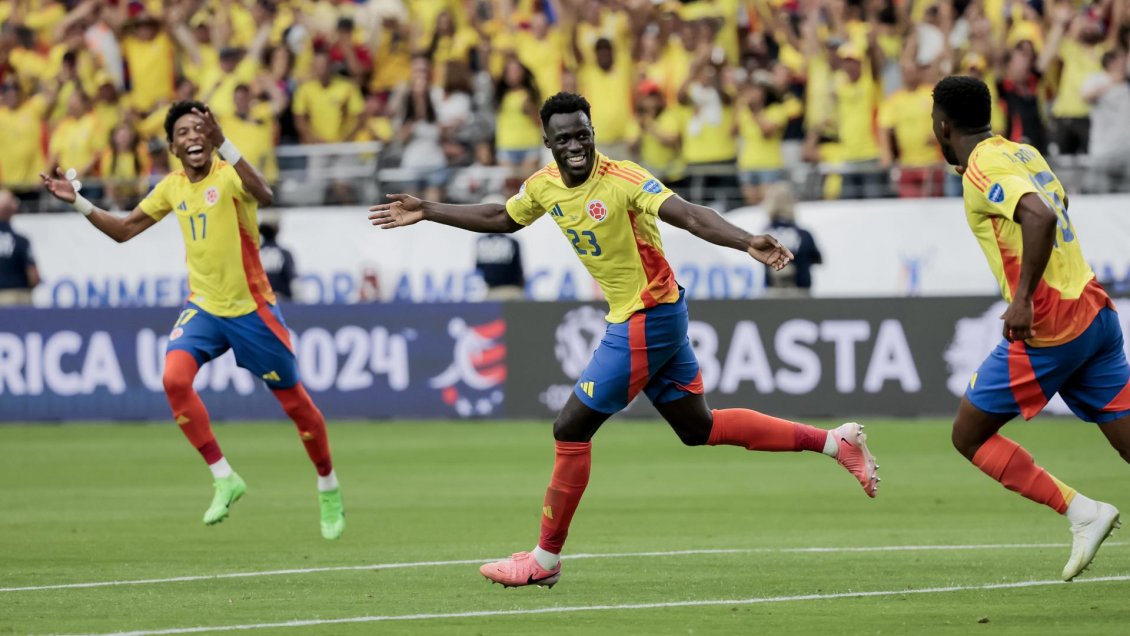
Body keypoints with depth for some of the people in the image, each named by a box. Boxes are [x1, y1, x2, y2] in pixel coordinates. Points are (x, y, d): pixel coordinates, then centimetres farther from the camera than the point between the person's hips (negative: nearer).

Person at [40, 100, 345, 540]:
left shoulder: (228, 174, -16)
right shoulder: (172, 188, 4)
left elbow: (263, 196, -40)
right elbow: (123, 230, 14)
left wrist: (223, 143, -47)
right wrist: (78, 203, 2)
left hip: (251, 309, -5)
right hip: (203, 306, 5)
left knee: (293, 400, 5)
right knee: (175, 377, -22)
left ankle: (328, 489, 29)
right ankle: (224, 479, -9)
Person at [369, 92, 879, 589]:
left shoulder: (623, 179, -22)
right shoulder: (545, 186, 1)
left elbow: (689, 216, -32)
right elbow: (500, 219, 21)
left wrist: (747, 243, -48)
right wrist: (426, 212, 20)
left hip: (646, 322, -8)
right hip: (630, 319, 8)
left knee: (571, 429, -3)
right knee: (697, 428, 17)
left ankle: (545, 559, 11)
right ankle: (834, 441, 24)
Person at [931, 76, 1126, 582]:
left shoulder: (983, 169, -10)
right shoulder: (1024, 153, 15)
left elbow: (1040, 217, -28)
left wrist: (1023, 297, -27)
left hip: (1047, 326, -8)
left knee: (969, 435, 5)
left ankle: (1079, 510, -5)